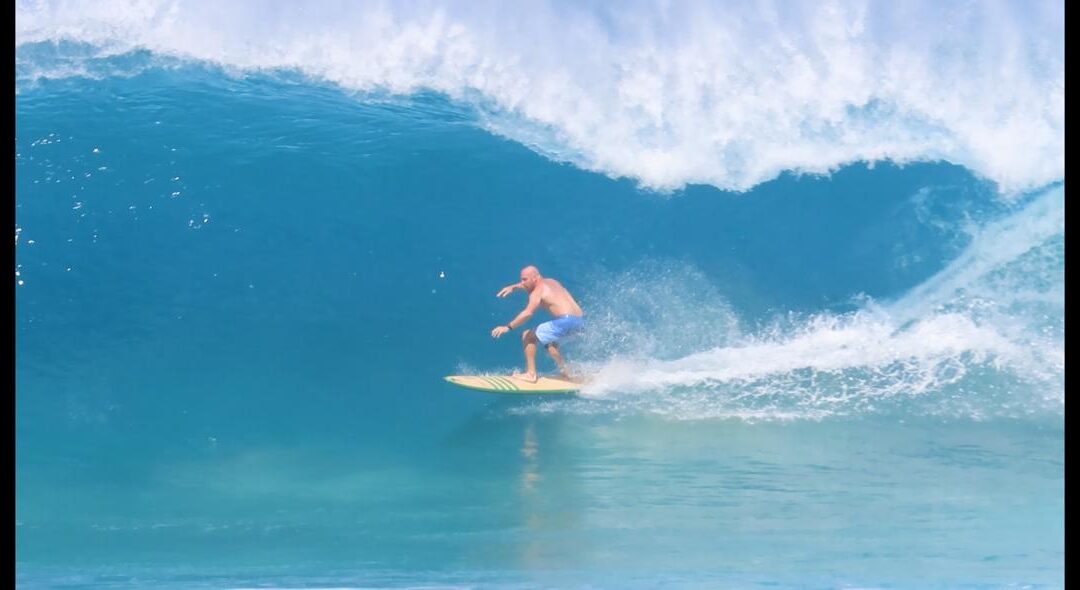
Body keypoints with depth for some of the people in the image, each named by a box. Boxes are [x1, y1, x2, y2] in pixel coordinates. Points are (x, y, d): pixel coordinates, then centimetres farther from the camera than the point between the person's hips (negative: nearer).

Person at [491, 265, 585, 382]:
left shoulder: (538, 292, -4)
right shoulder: (551, 282, 22)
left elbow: (528, 313, -19)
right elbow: (530, 285, 43)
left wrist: (508, 327, -17)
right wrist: (513, 287, 34)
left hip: (566, 320, -9)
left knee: (528, 336, 1)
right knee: (548, 339, 34)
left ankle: (531, 374, -2)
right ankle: (563, 371, 29)